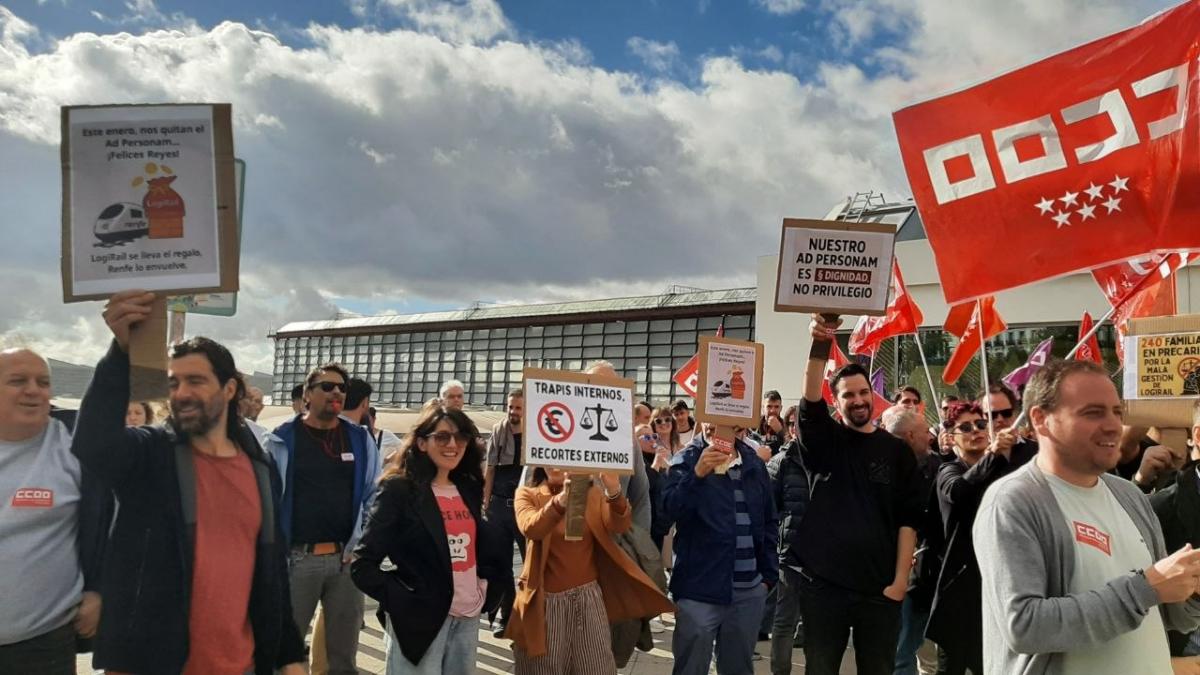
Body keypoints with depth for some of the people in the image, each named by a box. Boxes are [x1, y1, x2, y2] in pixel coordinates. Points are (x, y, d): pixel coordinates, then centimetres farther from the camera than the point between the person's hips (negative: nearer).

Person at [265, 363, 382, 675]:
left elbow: (373, 497, 7)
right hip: (297, 557, -2)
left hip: (346, 558, 2)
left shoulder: (360, 439, 5)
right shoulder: (283, 439, -2)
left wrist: (361, 547, -2)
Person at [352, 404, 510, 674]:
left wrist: (489, 590, 5)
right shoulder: (399, 490, -9)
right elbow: (363, 564, -11)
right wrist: (403, 601, -17)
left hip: (468, 616, 6)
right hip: (421, 618, -6)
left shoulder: (470, 490, 8)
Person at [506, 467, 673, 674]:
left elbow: (619, 526, -14)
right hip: (546, 600, -2)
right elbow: (530, 529, -24)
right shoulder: (527, 494, -2)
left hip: (589, 596, 2)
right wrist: (561, 500, -42)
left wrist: (615, 494, -35)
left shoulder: (592, 493, 4)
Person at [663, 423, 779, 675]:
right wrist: (698, 474, -34)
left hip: (750, 590, 4)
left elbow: (769, 522, 15)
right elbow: (671, 510, -19)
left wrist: (768, 574, 9)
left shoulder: (755, 463, 9)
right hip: (701, 589, -4)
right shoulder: (687, 460, -4)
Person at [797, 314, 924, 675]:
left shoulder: (897, 451, 5)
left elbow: (908, 519, 2)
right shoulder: (825, 441, 3)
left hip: (880, 587, 1)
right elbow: (810, 400, -18)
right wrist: (820, 346, -32)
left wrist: (900, 580, -5)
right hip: (822, 583, 0)